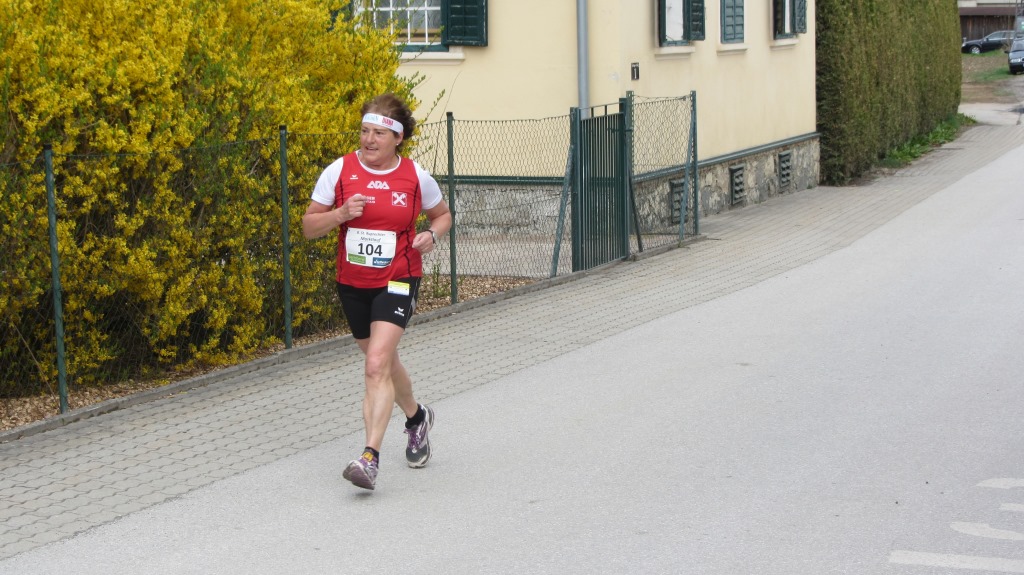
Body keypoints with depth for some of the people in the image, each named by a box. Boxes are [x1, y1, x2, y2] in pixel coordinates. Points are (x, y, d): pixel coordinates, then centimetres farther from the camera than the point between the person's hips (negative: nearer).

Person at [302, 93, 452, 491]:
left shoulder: (416, 177, -5)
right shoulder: (339, 171, -4)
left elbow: (442, 214, 14)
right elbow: (309, 226, -2)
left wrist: (431, 235, -8)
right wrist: (341, 213, -20)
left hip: (397, 280, -3)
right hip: (352, 282, 3)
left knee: (377, 364, -20)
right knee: (384, 362, 19)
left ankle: (370, 457, -22)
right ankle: (416, 417, 48)